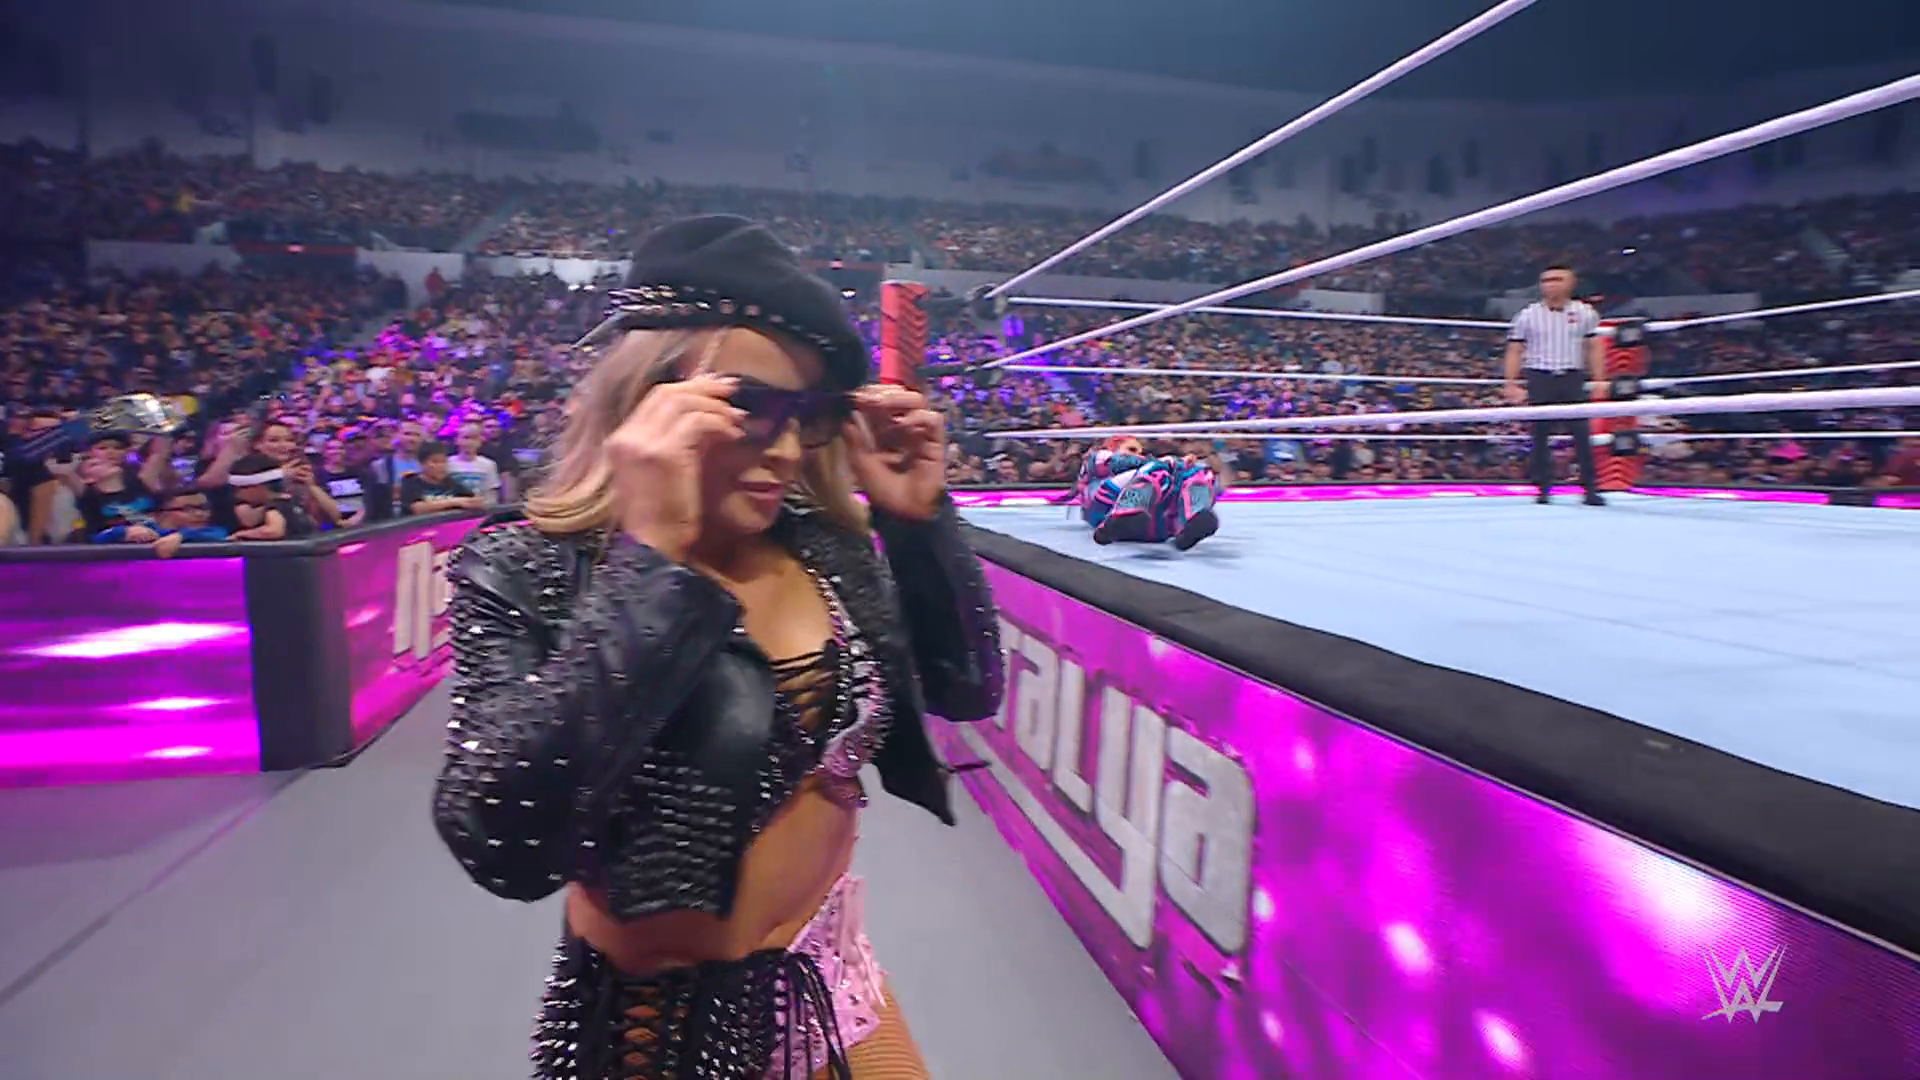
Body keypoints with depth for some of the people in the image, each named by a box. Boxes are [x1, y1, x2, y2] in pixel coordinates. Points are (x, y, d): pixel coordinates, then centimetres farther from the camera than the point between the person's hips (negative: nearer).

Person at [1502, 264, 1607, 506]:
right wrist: (1511, 384, -2)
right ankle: (1543, 488, 10)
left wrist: (1599, 380, 1)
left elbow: (1594, 348, 9)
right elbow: (1515, 352, 6)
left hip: (1573, 379, 0)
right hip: (1539, 379, 0)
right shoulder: (1527, 315, 5)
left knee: (1582, 435, -5)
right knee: (1540, 436, 1)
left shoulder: (1585, 313, 8)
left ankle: (1591, 489, 0)